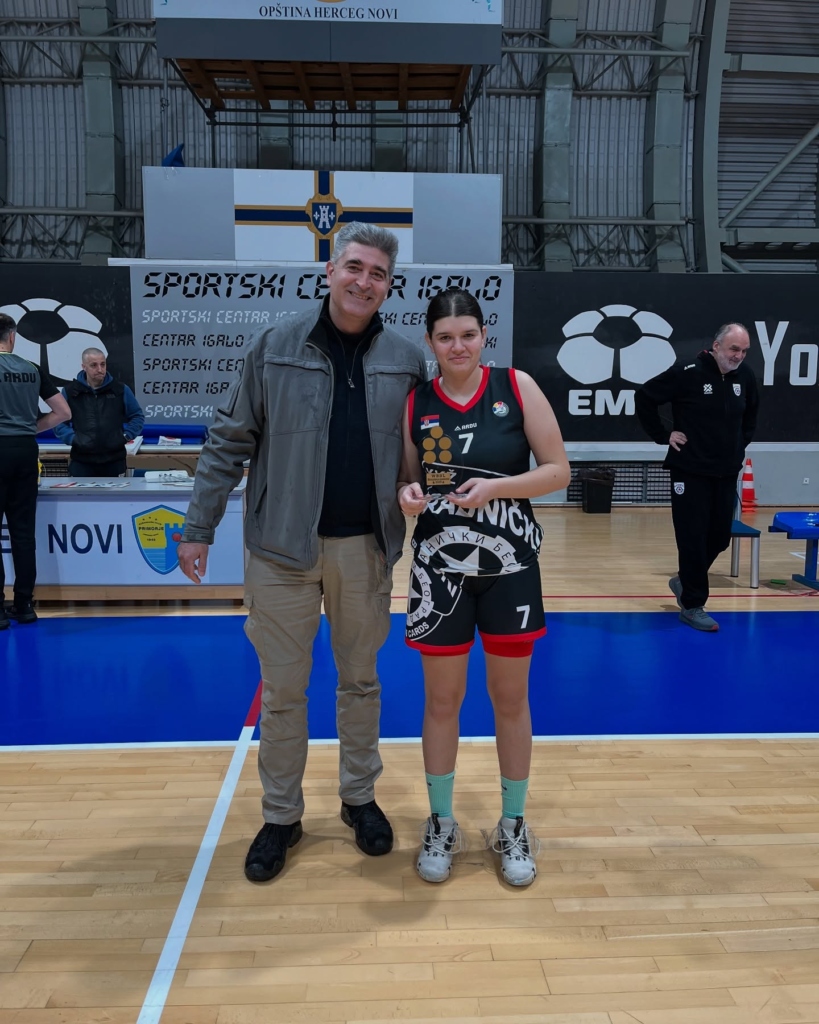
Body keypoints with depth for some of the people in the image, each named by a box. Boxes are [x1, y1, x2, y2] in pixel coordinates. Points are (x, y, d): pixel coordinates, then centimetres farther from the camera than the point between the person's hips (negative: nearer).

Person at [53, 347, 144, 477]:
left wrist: (126, 436, -1)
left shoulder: (121, 390, 5)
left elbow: (137, 417, 13)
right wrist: (72, 438, -8)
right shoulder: (70, 392, 4)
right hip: (81, 461, -1)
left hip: (114, 461, 1)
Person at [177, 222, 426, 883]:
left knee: (361, 680, 16)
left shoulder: (407, 360, 2)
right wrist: (200, 527, -1)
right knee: (282, 688, 9)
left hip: (366, 549, 2)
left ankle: (360, 797, 35)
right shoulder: (277, 348, -3)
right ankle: (281, 815, 27)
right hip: (282, 548, -1)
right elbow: (230, 442, 0)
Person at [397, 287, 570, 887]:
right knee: (442, 700, 10)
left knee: (511, 699, 11)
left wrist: (494, 487, -19)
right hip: (440, 568, 1)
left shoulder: (517, 387, -3)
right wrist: (408, 494, -14)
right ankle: (441, 824, 31)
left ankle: (514, 826, 31)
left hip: (510, 566, -1)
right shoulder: (416, 403, 1)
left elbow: (559, 471, -4)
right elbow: (408, 482, 10)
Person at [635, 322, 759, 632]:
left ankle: (685, 581, 35)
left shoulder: (745, 376, 4)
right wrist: (663, 435, -10)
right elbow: (644, 397, -9)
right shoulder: (688, 373, -14)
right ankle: (692, 606, 10)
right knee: (693, 539, -2)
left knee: (720, 537, 12)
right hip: (691, 472, -6)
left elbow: (751, 412, 23)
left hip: (726, 473, 6)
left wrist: (742, 441, 12)